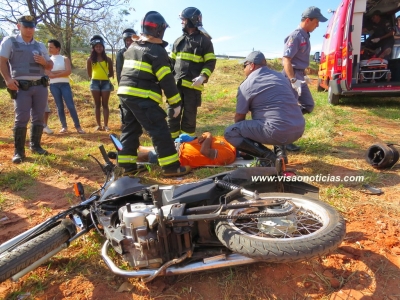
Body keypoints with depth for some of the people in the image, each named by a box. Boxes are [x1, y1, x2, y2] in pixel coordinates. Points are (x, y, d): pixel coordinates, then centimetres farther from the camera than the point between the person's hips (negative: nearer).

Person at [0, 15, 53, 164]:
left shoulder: (40, 45, 16)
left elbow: (50, 66, 18)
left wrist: (43, 61, -5)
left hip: (41, 86, 4)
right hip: (21, 87, -4)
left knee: (38, 117, 7)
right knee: (21, 119, -8)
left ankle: (35, 145, 20)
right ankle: (19, 151, -2)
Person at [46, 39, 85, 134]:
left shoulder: (65, 59, 6)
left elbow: (68, 71, -9)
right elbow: (47, 73, -2)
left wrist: (54, 74, -6)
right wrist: (61, 71, -8)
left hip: (65, 84, -2)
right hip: (53, 85, 2)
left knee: (71, 106, -9)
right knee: (60, 106, 4)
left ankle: (78, 126, -6)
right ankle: (64, 126, 11)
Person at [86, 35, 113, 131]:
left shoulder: (107, 59, 4)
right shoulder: (90, 59, 3)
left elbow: (111, 73, 9)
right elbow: (89, 73, 11)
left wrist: (105, 76, 0)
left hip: (106, 83, 0)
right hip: (95, 83, 1)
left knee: (105, 104, 1)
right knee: (97, 104, 5)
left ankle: (106, 125, 2)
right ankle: (99, 125, 9)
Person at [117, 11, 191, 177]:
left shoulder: (132, 47, 20)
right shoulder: (156, 50, -6)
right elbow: (166, 80, -11)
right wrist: (176, 103, -8)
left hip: (125, 93, 9)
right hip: (142, 97, -9)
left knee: (130, 129, 15)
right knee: (159, 131, -6)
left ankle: (127, 165, 18)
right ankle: (171, 167, -3)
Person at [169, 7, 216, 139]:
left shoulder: (204, 40, 2)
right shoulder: (179, 40, 19)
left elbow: (211, 62, -2)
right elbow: (171, 61, 22)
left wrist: (203, 76, -18)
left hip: (193, 85, -5)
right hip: (176, 84, 5)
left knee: (189, 116, 3)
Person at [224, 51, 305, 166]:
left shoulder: (246, 85, 0)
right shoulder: (281, 76, 19)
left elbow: (239, 117, 7)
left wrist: (242, 130, 30)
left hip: (278, 131, -7)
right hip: (299, 129, 8)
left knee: (230, 132, 3)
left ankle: (268, 156, -7)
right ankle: (280, 150, 18)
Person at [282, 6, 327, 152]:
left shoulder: (305, 36, 14)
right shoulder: (295, 36, -15)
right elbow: (286, 60, -23)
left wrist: (303, 76, 27)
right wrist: (293, 80, -31)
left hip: (299, 75, 10)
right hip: (292, 75, -9)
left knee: (308, 105, 13)